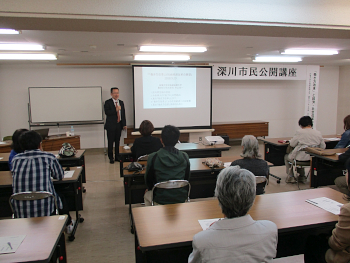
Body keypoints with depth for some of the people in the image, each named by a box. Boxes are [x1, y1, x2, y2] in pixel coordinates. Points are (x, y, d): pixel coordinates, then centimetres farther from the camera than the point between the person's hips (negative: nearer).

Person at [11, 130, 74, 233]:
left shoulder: (15, 159, 2)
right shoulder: (49, 157, -6)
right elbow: (60, 176, 9)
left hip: (20, 213, 3)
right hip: (46, 210, -3)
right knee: (61, 198, 30)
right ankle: (68, 224, 50)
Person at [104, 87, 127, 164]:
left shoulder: (121, 102, 13)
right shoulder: (107, 102, -2)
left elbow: (123, 114, 14)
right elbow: (106, 112, -15)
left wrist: (124, 124, 9)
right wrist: (116, 110, -21)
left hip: (119, 125, 4)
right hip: (111, 125, -4)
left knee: (118, 142, 8)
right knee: (110, 142, 1)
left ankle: (117, 157, 19)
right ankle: (111, 158, 11)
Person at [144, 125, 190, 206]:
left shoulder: (153, 157, -17)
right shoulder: (185, 156, -9)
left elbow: (148, 180, -2)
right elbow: (187, 178, 4)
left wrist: (150, 189, 20)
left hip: (161, 200, -2)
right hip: (181, 199, 3)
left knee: (147, 195, 31)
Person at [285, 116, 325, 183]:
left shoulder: (299, 132, -12)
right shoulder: (318, 133, 0)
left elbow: (292, 144, -6)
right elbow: (323, 147, 6)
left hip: (301, 158, -5)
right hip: (313, 158, 6)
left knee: (286, 156, 25)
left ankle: (291, 177, 22)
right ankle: (302, 177, 38)